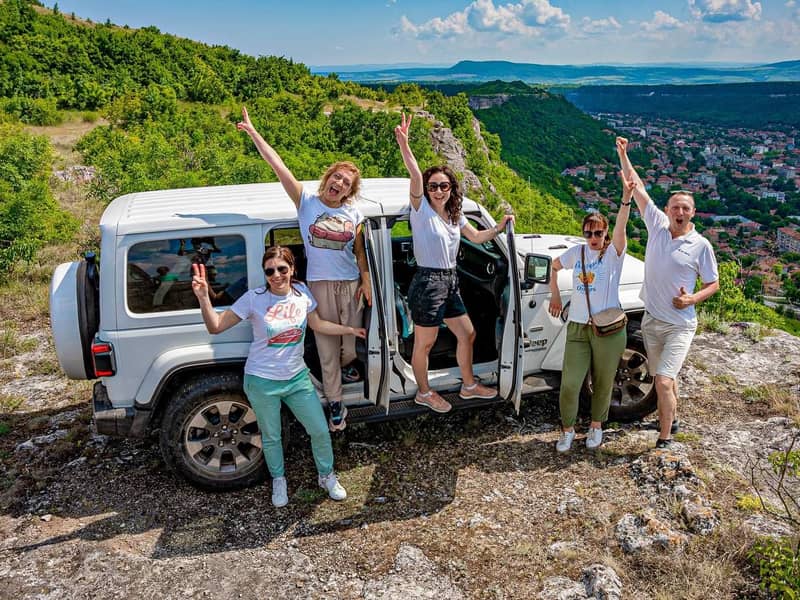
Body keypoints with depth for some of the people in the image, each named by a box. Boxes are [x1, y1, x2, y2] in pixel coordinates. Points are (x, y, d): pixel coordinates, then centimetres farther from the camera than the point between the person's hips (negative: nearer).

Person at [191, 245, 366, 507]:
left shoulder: (302, 292, -6)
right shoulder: (254, 299, -16)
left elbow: (317, 324, 11)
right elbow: (215, 327, -16)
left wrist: (350, 330, 10)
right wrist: (203, 298, -31)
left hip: (297, 378, 3)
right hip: (262, 382, -3)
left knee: (320, 431, 8)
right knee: (271, 437, 15)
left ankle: (327, 476, 35)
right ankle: (278, 481, 42)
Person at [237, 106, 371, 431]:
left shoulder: (354, 214, 3)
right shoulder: (307, 202, -4)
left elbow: (359, 252, 10)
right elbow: (278, 165, -9)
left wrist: (366, 281, 2)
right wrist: (252, 132, -12)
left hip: (351, 283, 2)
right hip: (320, 284, -2)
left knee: (352, 338, 7)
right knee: (327, 344, 3)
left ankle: (345, 364, 45)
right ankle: (335, 402, 17)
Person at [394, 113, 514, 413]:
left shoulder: (455, 215, 10)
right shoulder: (421, 210, -12)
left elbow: (476, 237, 23)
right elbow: (415, 177, -29)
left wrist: (499, 227, 8)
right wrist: (404, 146, -44)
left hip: (450, 282, 8)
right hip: (427, 283, -8)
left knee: (467, 334, 16)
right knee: (424, 343, 5)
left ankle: (468, 385, 34)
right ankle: (424, 392, 24)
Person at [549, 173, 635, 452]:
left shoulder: (614, 253, -4)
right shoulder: (576, 252, 7)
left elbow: (620, 227, -24)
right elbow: (554, 266, 26)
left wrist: (626, 199, -41)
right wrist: (555, 295, 19)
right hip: (577, 328, 2)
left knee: (603, 384, 10)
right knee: (569, 385, -1)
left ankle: (596, 425, 35)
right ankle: (567, 430, 21)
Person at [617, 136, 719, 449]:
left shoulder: (701, 245, -8)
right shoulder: (657, 225, 0)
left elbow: (713, 284, 0)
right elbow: (637, 188, 0)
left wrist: (693, 299, -19)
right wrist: (623, 155, -3)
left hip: (679, 325, -4)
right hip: (651, 320, 4)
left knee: (663, 381, -14)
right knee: (664, 378, 20)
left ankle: (664, 439, -1)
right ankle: (669, 418, 42)